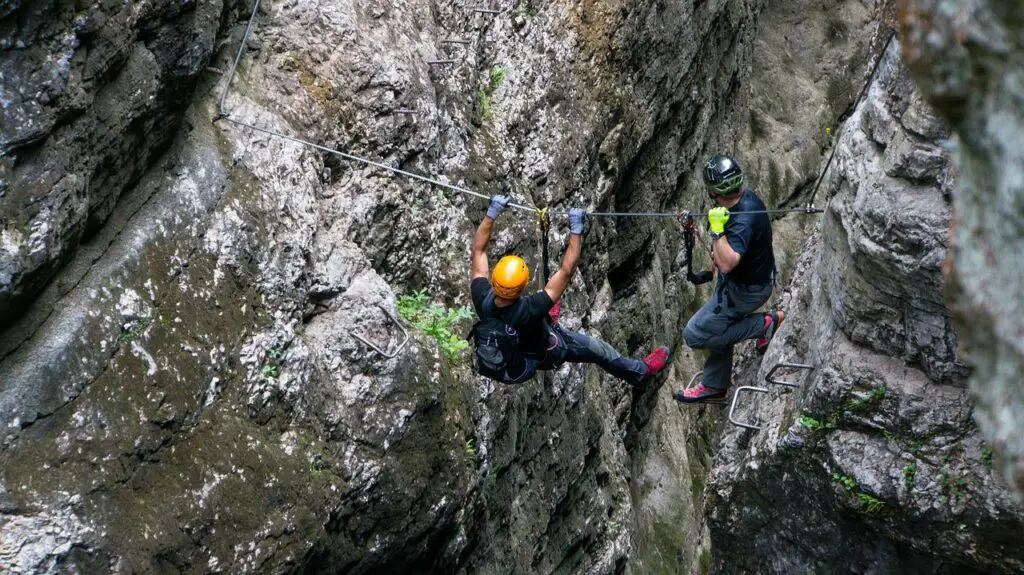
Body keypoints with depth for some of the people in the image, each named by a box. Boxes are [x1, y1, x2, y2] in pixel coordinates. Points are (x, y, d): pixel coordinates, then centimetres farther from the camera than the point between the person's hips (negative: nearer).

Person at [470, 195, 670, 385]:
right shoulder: (529, 310, -47)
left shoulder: (483, 300, -35)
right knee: (597, 348, 16)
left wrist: (492, 213, -22)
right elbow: (566, 272, -42)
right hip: (541, 355, -4)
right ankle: (640, 371, 39)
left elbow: (478, 249, -23)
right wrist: (576, 231, -38)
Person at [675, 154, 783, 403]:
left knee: (695, 335, -1)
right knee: (719, 326, 23)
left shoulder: (743, 221, -37)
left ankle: (763, 324, 2)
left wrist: (717, 230, -41)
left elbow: (727, 264, -45)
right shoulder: (746, 196, -8)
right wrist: (719, 249, 23)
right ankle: (715, 385, 37)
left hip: (745, 289, -9)